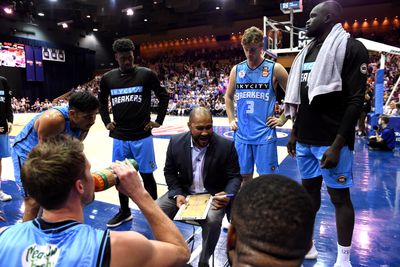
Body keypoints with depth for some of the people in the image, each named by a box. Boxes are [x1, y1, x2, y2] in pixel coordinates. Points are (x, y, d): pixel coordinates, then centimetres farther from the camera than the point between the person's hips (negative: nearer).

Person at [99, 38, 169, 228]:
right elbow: (101, 101, 20)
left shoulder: (146, 74, -5)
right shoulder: (108, 78, 4)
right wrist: (106, 122, 11)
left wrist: (159, 121, -1)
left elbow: (163, 96, 4)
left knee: (147, 175, 5)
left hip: (142, 136, -3)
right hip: (119, 137, 3)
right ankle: (124, 211, 31)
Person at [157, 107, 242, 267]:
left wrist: (228, 194, -26)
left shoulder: (226, 146, -13)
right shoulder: (176, 143, -7)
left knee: (212, 221, -32)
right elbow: (169, 172, 5)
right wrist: (177, 194, -12)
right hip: (183, 192, 3)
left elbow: (235, 177, -5)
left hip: (213, 195, -2)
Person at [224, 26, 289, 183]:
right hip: (241, 134, 3)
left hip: (265, 134, -3)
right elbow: (228, 96, 18)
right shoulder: (237, 70, 6)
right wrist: (231, 119, 9)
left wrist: (282, 119, -3)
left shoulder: (275, 69, -3)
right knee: (244, 176, 13)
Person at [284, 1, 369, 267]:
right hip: (305, 139, 7)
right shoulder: (308, 51, 14)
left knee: (340, 197, 5)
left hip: (331, 141, -7)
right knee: (309, 189, 16)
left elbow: (355, 101, -14)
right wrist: (295, 133, 16)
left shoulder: (352, 48, -8)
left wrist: (337, 145, -18)